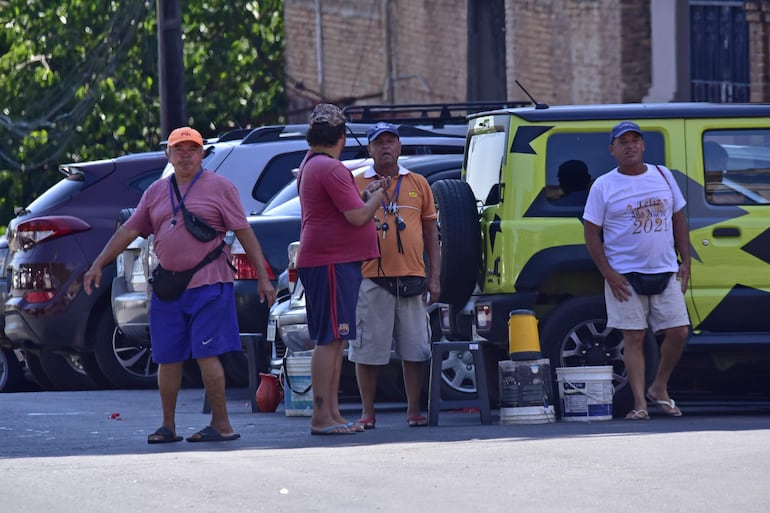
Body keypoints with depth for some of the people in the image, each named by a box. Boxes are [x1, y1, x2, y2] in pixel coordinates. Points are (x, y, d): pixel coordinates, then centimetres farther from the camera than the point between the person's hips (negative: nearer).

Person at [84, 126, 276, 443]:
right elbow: (128, 231, 15)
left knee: (206, 353, -9)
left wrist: (263, 278, -4)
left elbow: (245, 233, 0)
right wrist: (98, 265, 7)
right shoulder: (156, 192, 14)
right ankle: (167, 426, 16)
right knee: (167, 358, 7)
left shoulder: (219, 187, 1)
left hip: (208, 286, -5)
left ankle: (221, 423, -3)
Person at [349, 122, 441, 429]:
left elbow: (431, 233, 15)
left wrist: (434, 278, 9)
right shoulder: (357, 184, 6)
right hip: (371, 278, -2)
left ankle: (414, 410, 12)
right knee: (367, 350, 0)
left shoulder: (418, 184, 12)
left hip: (412, 277, 2)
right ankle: (367, 412, 8)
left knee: (414, 349, 4)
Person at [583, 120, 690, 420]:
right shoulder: (604, 187, -2)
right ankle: (640, 403, -1)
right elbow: (591, 233, -2)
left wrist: (684, 262, 8)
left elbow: (679, 219, 16)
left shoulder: (663, 176, 9)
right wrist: (609, 274, -11)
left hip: (666, 272, 4)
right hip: (625, 275, -4)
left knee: (679, 333, 0)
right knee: (634, 338, -4)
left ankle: (659, 389, 20)